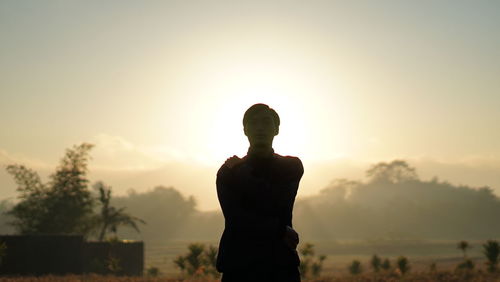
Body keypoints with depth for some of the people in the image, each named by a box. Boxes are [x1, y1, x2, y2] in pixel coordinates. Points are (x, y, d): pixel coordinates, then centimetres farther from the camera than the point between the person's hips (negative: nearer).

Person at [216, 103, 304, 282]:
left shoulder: (291, 167, 12)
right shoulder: (229, 171, 9)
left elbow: (278, 205, -7)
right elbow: (236, 219, -4)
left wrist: (242, 175, 0)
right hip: (240, 265, 0)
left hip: (281, 265, 0)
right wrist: (280, 231, -7)